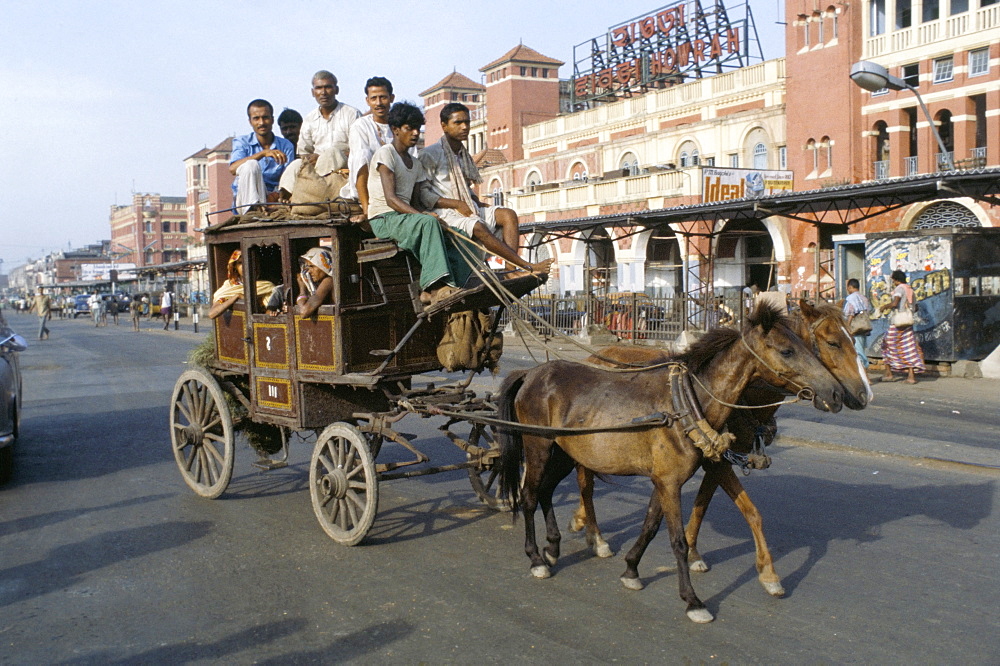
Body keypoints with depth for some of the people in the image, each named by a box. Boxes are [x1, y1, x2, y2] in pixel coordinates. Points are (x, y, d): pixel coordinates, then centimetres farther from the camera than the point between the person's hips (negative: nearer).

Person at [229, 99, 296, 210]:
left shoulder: (286, 146, 10)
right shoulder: (241, 142, 7)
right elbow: (233, 169, -14)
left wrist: (277, 194, -24)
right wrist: (263, 153, -25)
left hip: (271, 198, 0)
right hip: (246, 198, 0)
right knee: (251, 165, -30)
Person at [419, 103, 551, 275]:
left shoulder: (465, 156, 20)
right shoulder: (431, 154, -3)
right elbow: (421, 193, -10)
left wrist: (479, 204, 6)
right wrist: (457, 204, -17)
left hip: (468, 210, 8)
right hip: (444, 213, -8)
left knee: (508, 215, -13)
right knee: (477, 227, -33)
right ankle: (527, 267, -34)